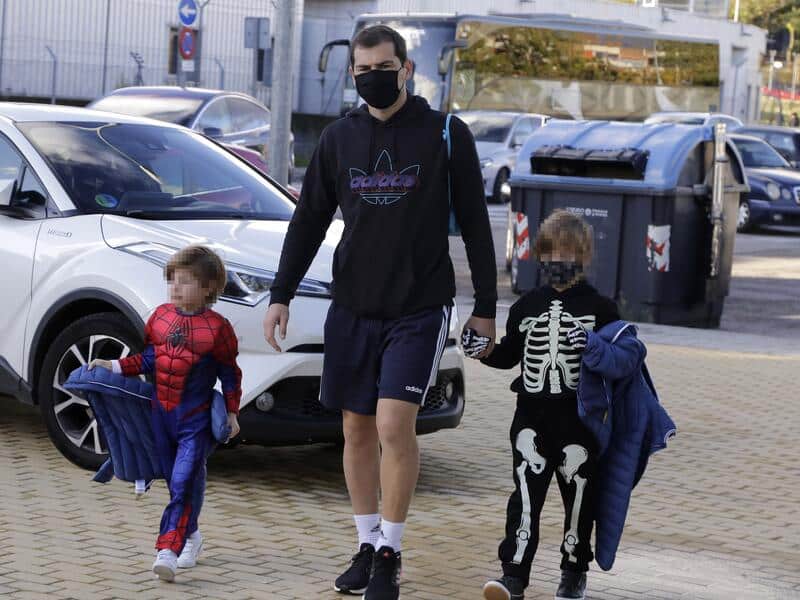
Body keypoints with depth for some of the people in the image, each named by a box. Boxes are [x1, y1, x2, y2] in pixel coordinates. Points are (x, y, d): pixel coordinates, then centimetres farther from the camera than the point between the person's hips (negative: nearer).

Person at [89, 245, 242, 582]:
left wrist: (232, 413, -1)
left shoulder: (216, 327, -10)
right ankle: (190, 535, 31)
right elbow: (148, 359, 11)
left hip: (196, 419, -5)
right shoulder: (161, 316, 4)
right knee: (175, 482, 14)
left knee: (184, 482, -14)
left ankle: (168, 549, -20)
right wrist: (114, 367, 0)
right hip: (162, 414, 5)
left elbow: (230, 373, -2)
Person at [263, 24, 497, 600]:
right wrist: (281, 294, 7)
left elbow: (474, 223, 1)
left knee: (395, 424, -14)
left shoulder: (446, 135, -2)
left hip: (420, 308, -4)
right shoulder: (339, 137, 8)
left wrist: (486, 307, 0)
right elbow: (309, 221, 13)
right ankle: (368, 546, 20)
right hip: (351, 307, 4)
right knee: (357, 428, 7)